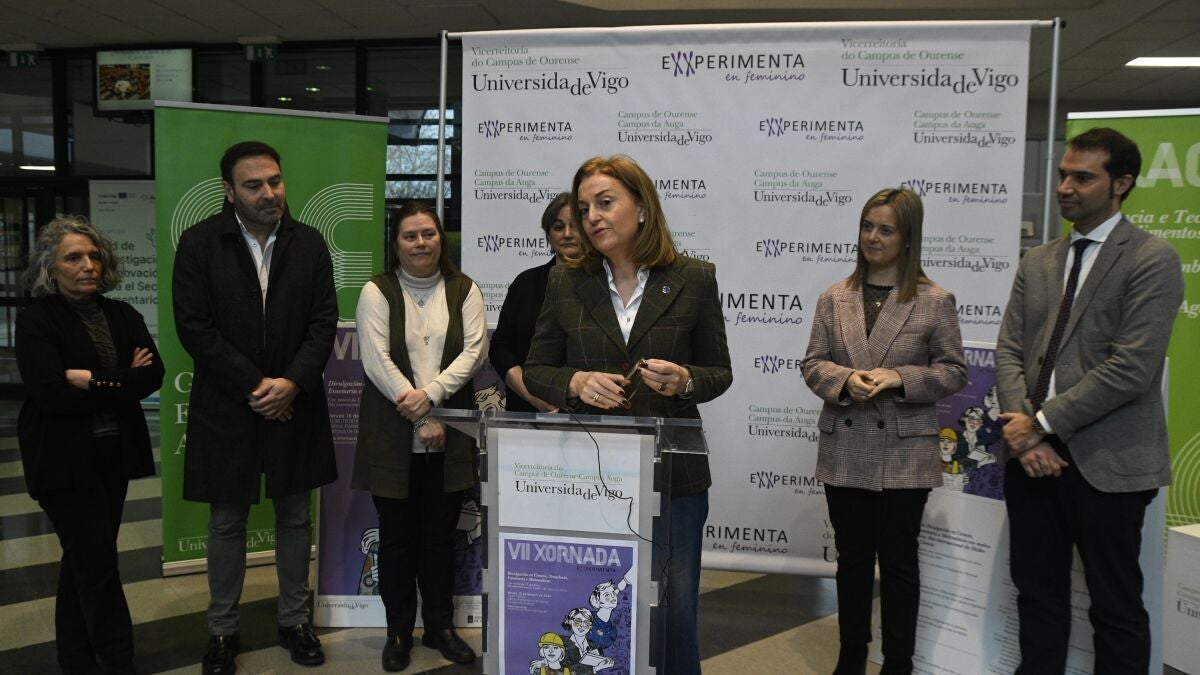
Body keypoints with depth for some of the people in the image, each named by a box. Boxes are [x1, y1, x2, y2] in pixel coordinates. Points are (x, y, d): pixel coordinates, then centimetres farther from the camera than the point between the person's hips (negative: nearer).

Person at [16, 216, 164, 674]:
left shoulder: (122, 315, 8)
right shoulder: (36, 320, -7)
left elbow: (153, 375, -6)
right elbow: (51, 392, -19)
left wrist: (94, 380, -16)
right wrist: (121, 381, -13)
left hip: (114, 455, 5)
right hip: (65, 460, -5)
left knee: (86, 560, 15)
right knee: (98, 564, -4)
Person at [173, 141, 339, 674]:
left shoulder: (309, 244, 2)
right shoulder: (199, 243, -5)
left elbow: (324, 321, -2)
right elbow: (194, 327, -10)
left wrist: (293, 382, -15)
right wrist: (254, 385, -14)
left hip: (295, 404, 2)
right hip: (227, 407, -2)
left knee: (295, 518, 12)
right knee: (227, 522, 11)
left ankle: (294, 621, 29)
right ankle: (222, 630, 28)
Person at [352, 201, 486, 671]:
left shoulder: (464, 289, 6)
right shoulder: (378, 292, -1)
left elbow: (474, 350, -3)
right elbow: (377, 360, -9)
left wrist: (430, 394, -17)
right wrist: (421, 419, -13)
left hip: (449, 434, 2)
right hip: (393, 434, -1)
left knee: (441, 533, 11)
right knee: (397, 534, 8)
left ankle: (440, 626, 25)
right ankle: (398, 630, 23)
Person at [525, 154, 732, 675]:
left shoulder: (693, 280, 1)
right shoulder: (566, 282, 5)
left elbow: (719, 372, 6)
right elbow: (535, 370, 8)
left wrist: (685, 381, -16)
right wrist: (576, 382, -13)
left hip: (672, 474, -1)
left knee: (674, 610, 7)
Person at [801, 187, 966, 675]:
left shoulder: (935, 301, -3)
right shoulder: (834, 298, 4)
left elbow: (954, 371, -3)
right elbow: (813, 363, 4)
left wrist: (899, 378, -19)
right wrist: (846, 379, -17)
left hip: (904, 455, -3)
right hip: (845, 452, 3)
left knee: (898, 561, 9)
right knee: (852, 558, 14)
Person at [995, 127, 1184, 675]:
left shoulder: (1152, 260, -7)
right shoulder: (1037, 263, 13)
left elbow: (1130, 369, -16)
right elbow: (1009, 352, 6)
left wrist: (1041, 424, -14)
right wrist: (1022, 432, -9)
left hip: (1106, 463, -5)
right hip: (1033, 455, 6)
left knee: (1116, 607, 8)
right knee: (1037, 595, 14)